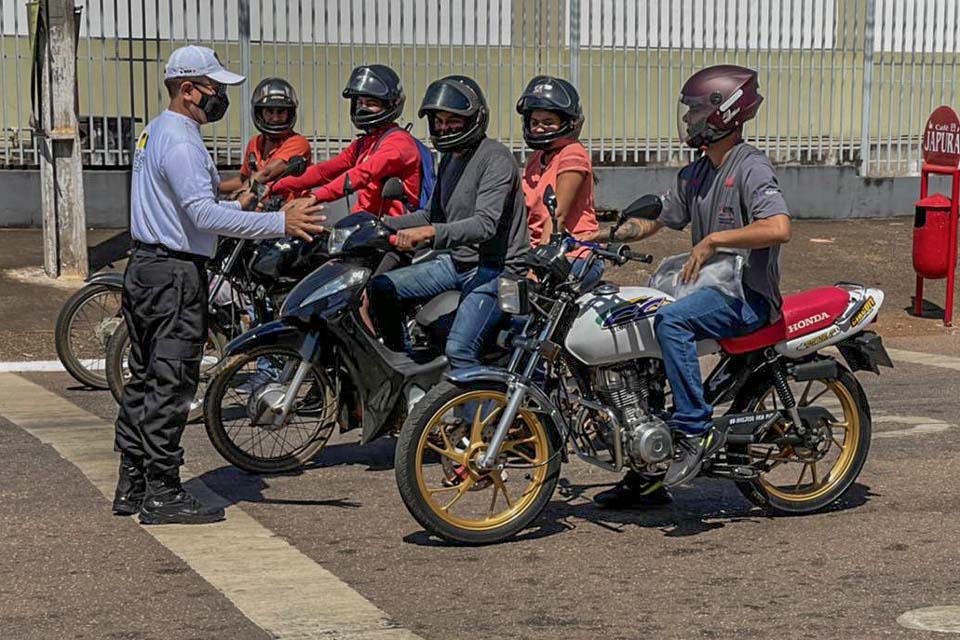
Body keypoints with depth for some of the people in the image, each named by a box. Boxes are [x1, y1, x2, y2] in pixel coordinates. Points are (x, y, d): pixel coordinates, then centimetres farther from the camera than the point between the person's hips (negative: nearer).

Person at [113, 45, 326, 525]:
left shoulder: (155, 132, 16)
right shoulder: (180, 142, -18)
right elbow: (205, 215, -29)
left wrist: (234, 207, 26)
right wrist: (280, 223, -32)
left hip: (145, 267, 11)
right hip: (175, 274, -11)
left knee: (144, 379, 13)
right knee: (171, 385, -7)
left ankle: (131, 486, 19)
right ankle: (161, 494, -5)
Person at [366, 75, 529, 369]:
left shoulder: (495, 158, -15)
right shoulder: (450, 158, 14)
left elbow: (485, 224, -27)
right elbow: (434, 215, 22)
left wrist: (431, 233, -40)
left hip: (496, 268, -9)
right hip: (458, 262, 9)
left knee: (459, 349, -27)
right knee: (380, 288, 2)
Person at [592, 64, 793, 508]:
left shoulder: (751, 168, -12)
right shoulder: (695, 174, 16)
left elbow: (779, 228, -28)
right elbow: (655, 221, 21)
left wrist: (713, 240, -26)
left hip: (749, 296, -9)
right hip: (712, 288, 9)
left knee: (670, 321, -33)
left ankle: (696, 430, -26)